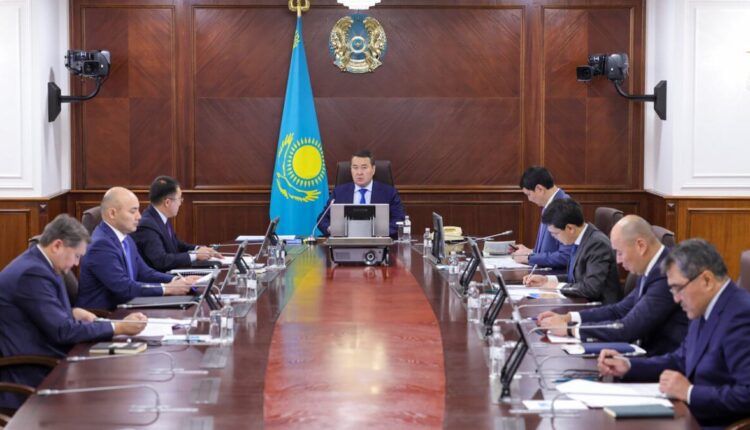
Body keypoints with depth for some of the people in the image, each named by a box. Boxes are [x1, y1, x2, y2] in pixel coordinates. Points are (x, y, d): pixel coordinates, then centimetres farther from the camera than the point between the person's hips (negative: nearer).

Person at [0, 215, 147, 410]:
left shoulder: (35, 264, 9)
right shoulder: (33, 273, -21)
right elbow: (63, 331, -22)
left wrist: (72, 313, 5)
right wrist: (119, 327, -17)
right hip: (29, 373, -9)